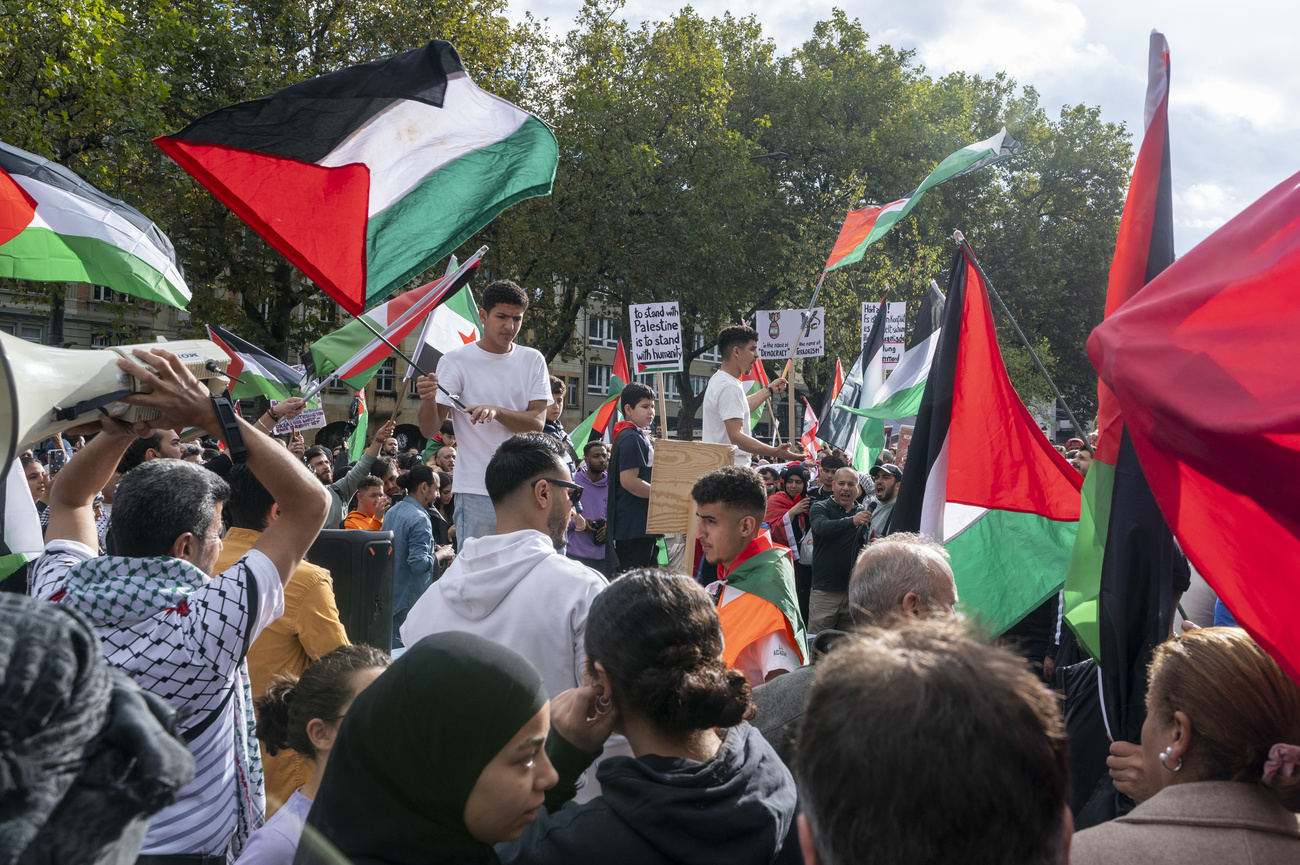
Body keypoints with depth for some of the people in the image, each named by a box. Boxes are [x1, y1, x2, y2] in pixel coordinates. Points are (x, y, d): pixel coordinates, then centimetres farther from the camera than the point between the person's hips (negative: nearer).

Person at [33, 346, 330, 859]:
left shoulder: (56, 597, -12)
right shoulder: (209, 620, -26)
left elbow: (67, 499, 10)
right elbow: (311, 503, -17)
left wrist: (123, 425, -5)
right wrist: (211, 415, -17)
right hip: (189, 846, -5)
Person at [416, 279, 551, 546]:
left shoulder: (533, 360, 8)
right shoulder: (456, 360, -2)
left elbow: (537, 422, -3)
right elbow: (429, 430, -7)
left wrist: (496, 411, -20)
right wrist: (428, 399, -28)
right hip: (477, 491, -3)